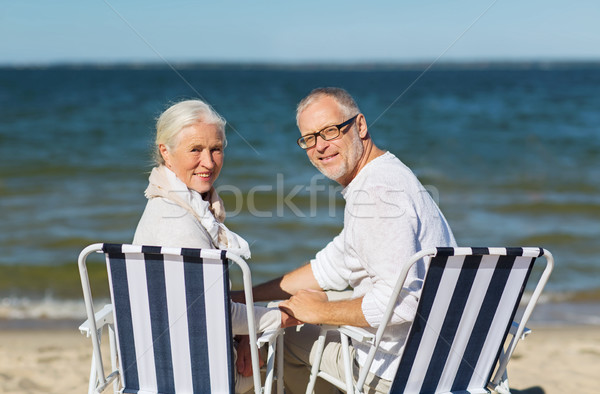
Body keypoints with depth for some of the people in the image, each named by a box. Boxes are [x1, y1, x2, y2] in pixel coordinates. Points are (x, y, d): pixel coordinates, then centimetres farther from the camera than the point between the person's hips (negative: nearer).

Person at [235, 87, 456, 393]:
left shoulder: (377, 191, -24)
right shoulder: (381, 177, 10)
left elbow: (399, 300, -32)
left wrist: (320, 311, -16)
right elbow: (333, 266, 16)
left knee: (286, 338, 11)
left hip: (400, 368, -10)